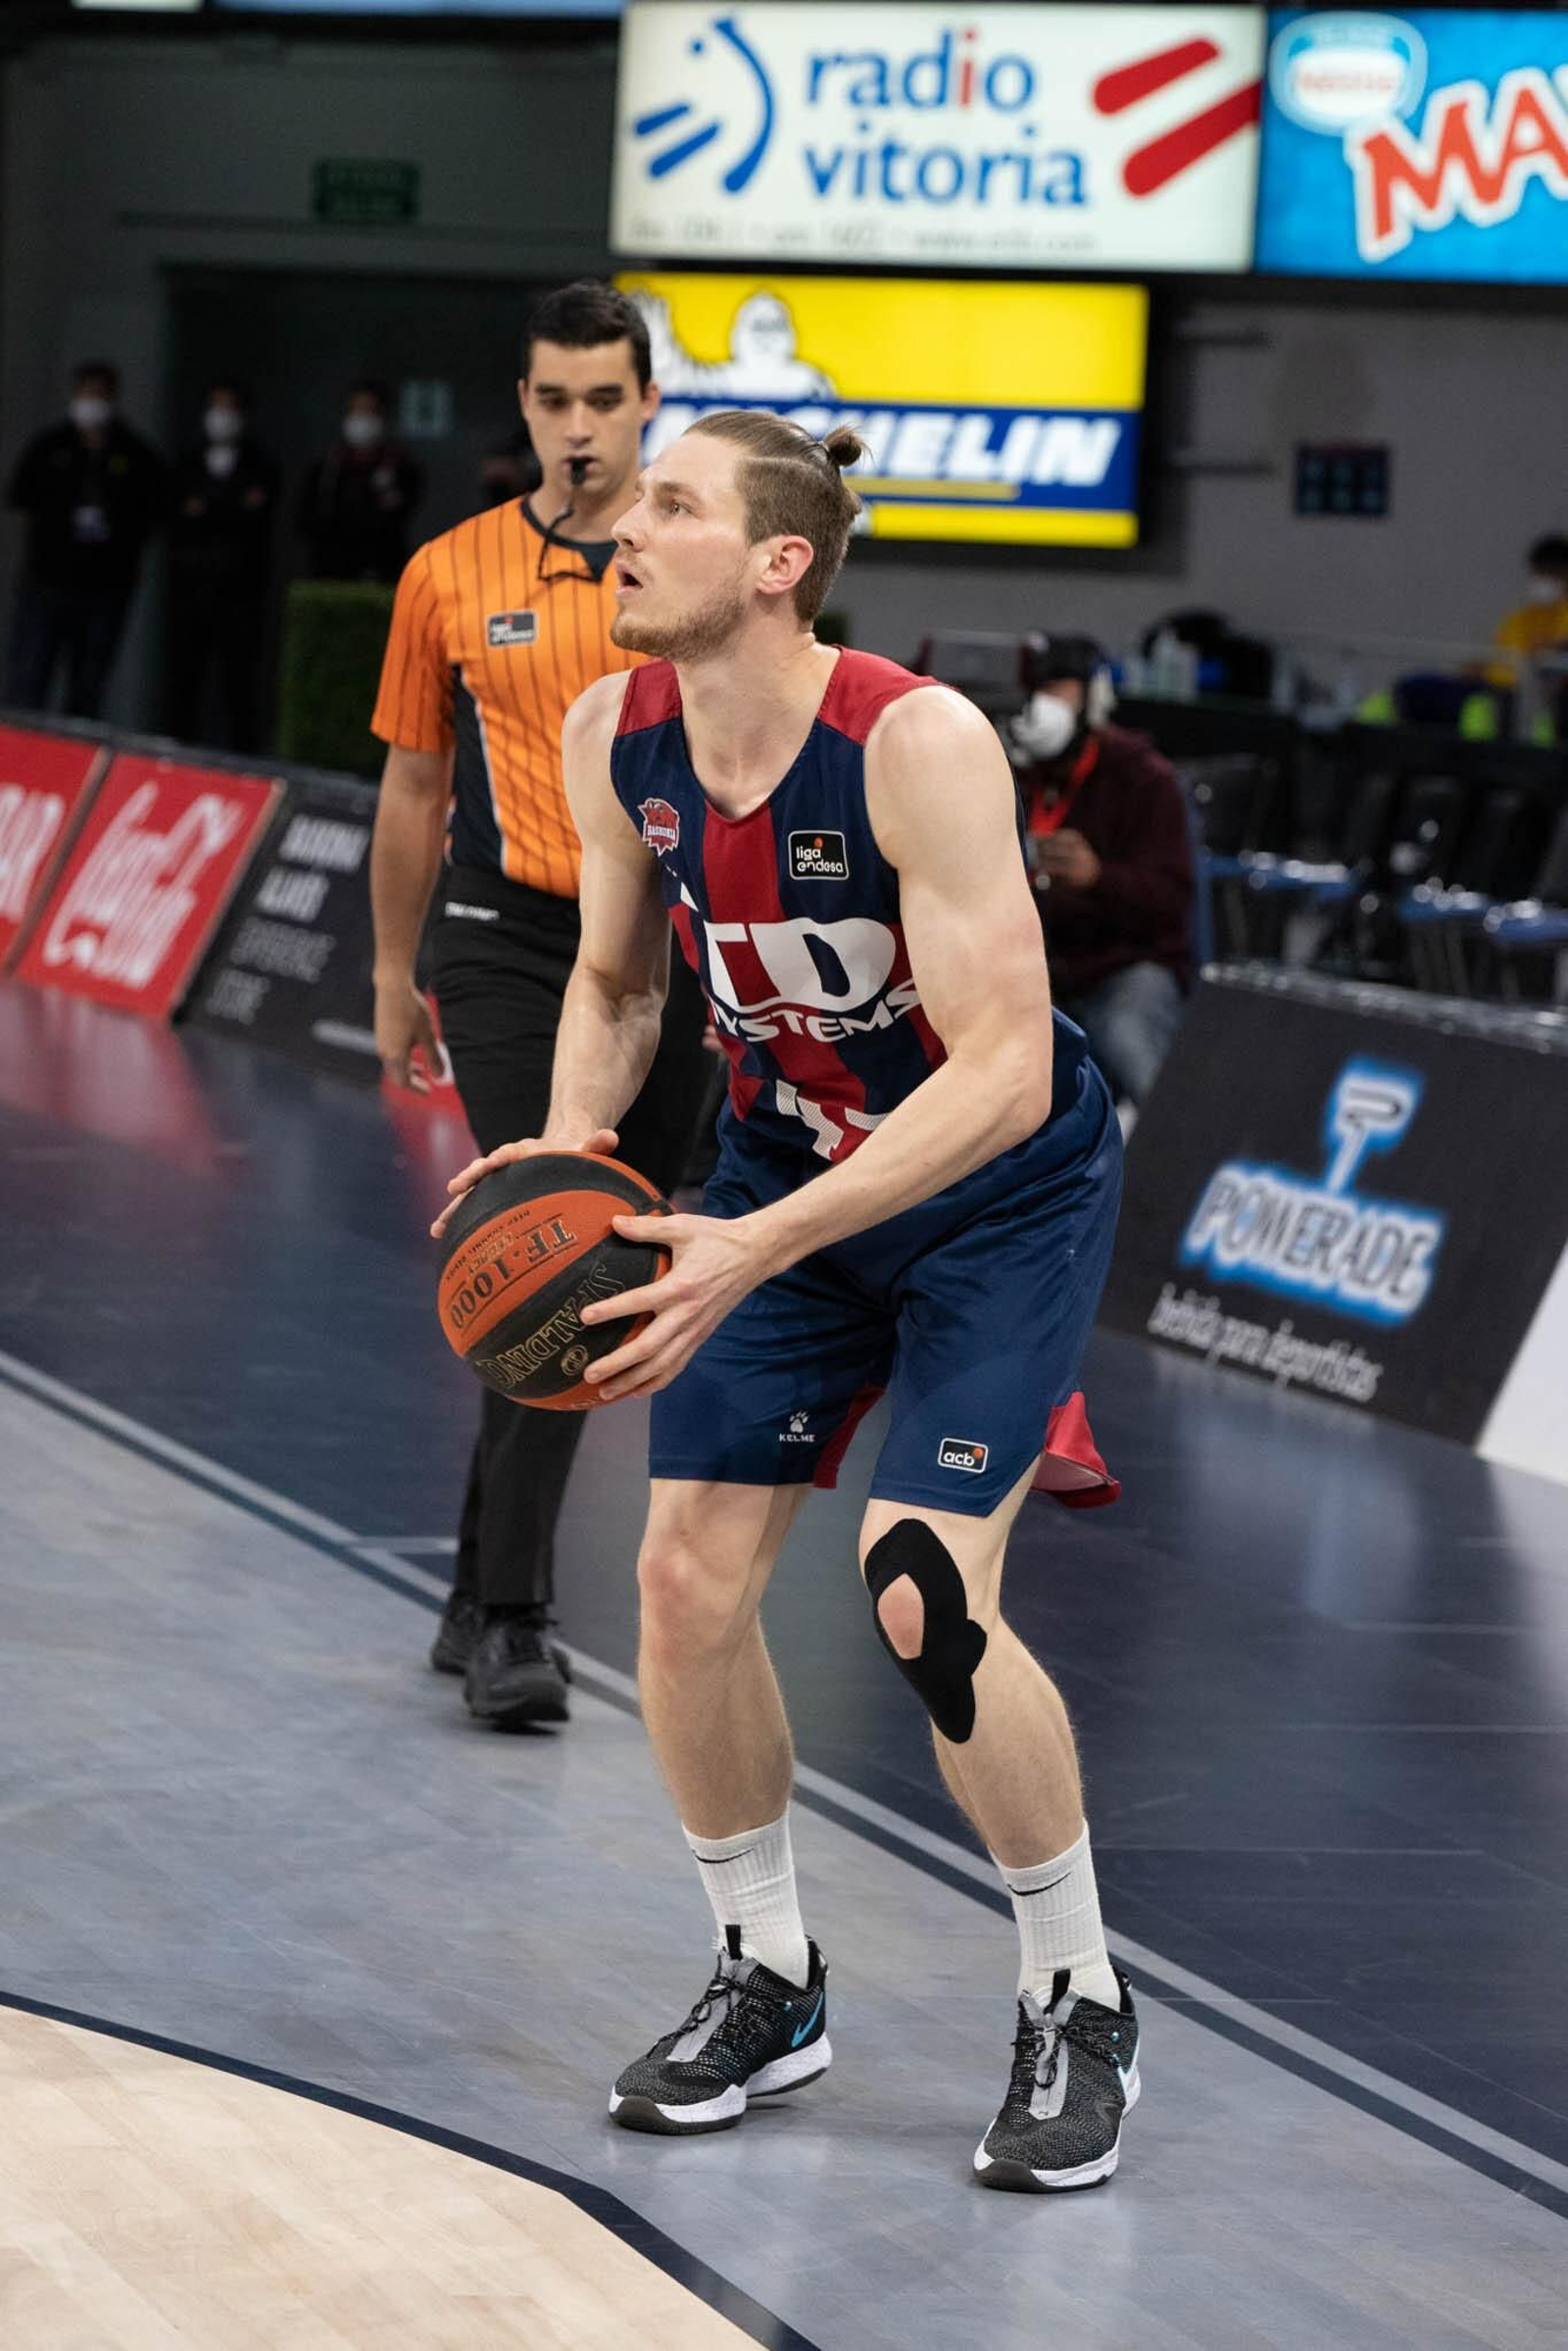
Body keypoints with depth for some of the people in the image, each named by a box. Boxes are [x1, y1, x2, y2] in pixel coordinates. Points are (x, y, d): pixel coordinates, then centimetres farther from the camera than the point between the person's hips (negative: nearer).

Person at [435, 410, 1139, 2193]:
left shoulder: (916, 745, -31)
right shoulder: (613, 737, -11)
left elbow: (1001, 1075, -33)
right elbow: (617, 979, 8)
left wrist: (752, 1251, -38)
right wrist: (569, 1143, -14)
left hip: (1000, 1192, -6)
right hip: (791, 1165, 6)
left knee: (925, 1598, -18)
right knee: (687, 1574, -1)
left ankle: (1079, 2011, 3)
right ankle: (767, 1987, 20)